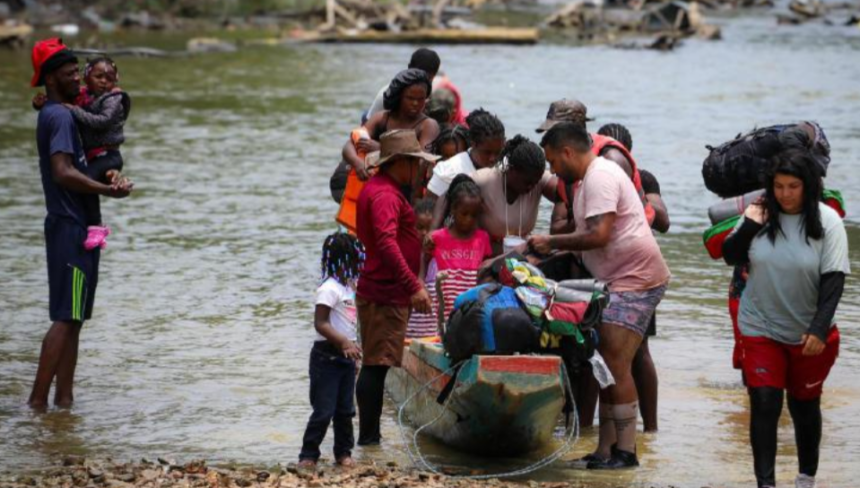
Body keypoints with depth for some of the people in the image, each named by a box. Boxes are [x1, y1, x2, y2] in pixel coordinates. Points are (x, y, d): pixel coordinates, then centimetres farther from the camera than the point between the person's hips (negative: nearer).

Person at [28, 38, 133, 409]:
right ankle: (38, 399, -10)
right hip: (70, 228, -10)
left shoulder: (55, 114, 17)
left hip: (74, 226, 10)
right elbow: (63, 172, -25)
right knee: (66, 318, -10)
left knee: (73, 318, 11)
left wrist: (108, 181, 5)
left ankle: (64, 397, 13)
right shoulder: (60, 116, -14)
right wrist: (108, 190, -18)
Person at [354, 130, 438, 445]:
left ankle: (370, 436, 18)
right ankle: (368, 437, -6)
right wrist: (414, 286, -33)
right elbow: (386, 242, -30)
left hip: (378, 292, 11)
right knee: (377, 365, -8)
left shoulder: (375, 188, 17)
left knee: (375, 366, 13)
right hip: (386, 296, -11)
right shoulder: (386, 195, -17)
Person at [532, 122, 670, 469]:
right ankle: (606, 450, 15)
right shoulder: (588, 178, 18)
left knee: (615, 364, -13)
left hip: (636, 281, -11)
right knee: (609, 365, 11)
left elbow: (599, 235, -23)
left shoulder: (600, 177, -15)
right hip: (619, 281, 11)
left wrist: (551, 243, -13)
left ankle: (626, 451, -10)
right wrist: (555, 253, 10)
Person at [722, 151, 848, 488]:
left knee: (804, 406, 15)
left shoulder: (827, 221, -11)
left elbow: (834, 279, -12)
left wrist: (819, 330, -20)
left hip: (809, 335, -1)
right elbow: (730, 257, 3)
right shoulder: (760, 214, -6)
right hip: (760, 329, 1)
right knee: (764, 404, -8)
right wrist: (749, 226, -14)